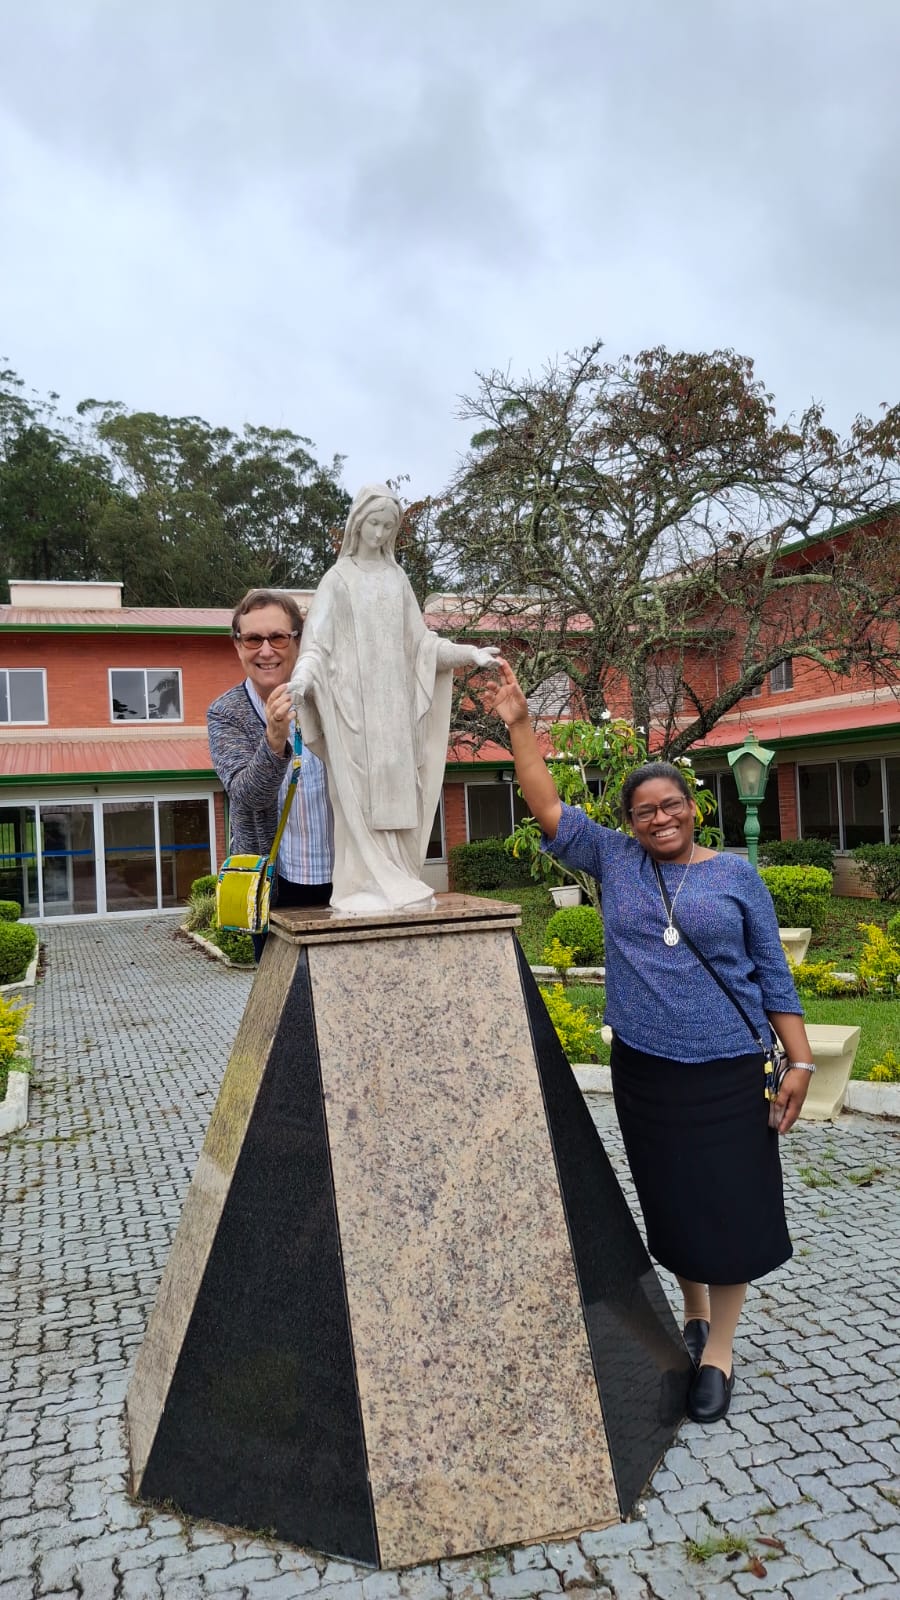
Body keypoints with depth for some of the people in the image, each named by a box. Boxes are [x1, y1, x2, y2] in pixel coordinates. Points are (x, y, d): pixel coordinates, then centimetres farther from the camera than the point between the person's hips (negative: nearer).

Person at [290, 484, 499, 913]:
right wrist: (302, 676, -25)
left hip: (394, 697, 4)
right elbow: (317, 640, -6)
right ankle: (366, 885, -6)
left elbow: (419, 640, 19)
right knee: (361, 790, -7)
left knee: (397, 789, 2)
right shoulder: (339, 578, 3)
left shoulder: (396, 577, 15)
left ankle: (398, 883, 6)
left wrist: (470, 653, 15)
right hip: (356, 696, -4)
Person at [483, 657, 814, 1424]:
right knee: (670, 1200, 15)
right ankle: (694, 1315, 37)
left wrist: (801, 1061, -2)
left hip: (727, 1072, -2)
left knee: (728, 1204, 4)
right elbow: (547, 807, 0)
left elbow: (773, 975, 2)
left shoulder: (736, 874, 0)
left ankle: (719, 1348, 21)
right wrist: (519, 724, -5)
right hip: (644, 1069, 2)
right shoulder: (613, 860, 3)